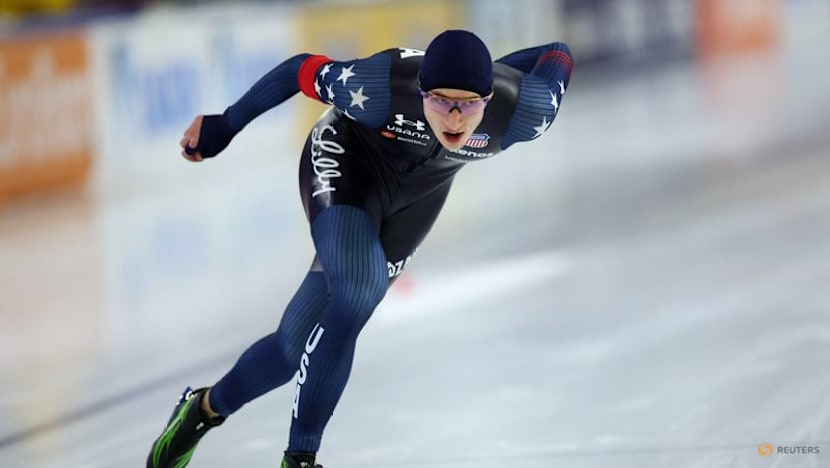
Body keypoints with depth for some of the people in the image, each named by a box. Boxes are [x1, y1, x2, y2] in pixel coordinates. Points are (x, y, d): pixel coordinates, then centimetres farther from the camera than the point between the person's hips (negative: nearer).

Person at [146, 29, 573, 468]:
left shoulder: (521, 113, -32)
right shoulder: (380, 88, -38)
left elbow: (557, 56, -11)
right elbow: (301, 70, -18)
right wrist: (224, 126, -7)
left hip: (418, 192, 4)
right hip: (346, 159, -4)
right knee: (356, 296, -30)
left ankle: (207, 407, 29)